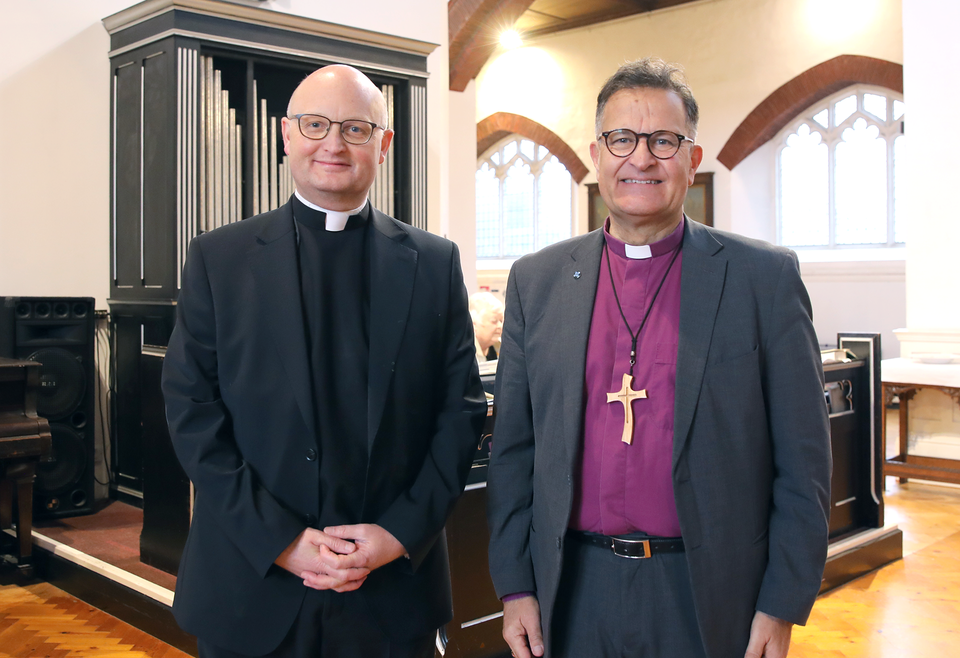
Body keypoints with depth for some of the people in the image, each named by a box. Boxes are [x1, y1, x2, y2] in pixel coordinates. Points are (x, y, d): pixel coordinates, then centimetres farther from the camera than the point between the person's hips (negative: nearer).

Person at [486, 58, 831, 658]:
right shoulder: (537, 281, 3)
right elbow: (513, 447, 6)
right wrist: (515, 587, 2)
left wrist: (782, 606, -6)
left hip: (712, 599, -1)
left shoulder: (765, 277, -4)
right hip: (575, 594, 2)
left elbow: (802, 459, -3)